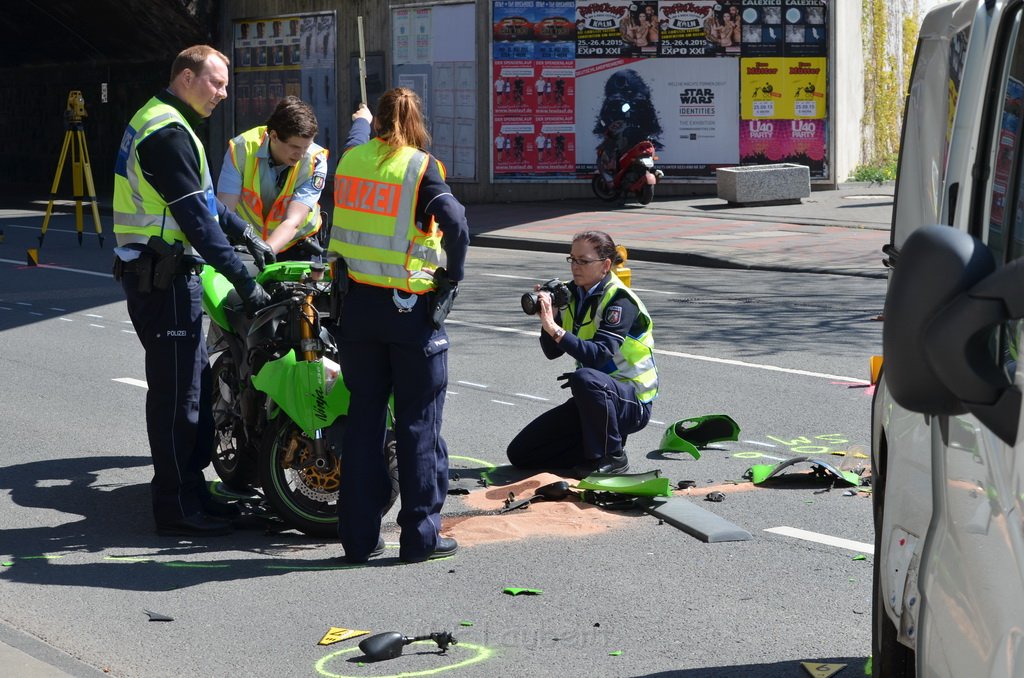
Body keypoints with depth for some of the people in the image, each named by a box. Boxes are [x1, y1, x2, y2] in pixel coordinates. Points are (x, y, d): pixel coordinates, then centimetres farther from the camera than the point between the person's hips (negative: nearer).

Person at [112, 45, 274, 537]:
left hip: (164, 271, 11)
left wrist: (247, 235, 21)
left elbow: (201, 196, 26)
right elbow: (195, 217, -22)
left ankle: (192, 492, 22)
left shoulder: (161, 122, 17)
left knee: (196, 383, 15)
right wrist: (243, 282, -20)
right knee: (177, 391, -6)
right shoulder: (168, 134, -17)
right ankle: (177, 509, 0)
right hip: (163, 275, -11)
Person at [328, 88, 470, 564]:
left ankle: (359, 537, 13)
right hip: (410, 308, -4)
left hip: (357, 304, 4)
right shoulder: (419, 167, -10)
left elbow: (338, 221, 12)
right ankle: (420, 536, 9)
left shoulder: (349, 161, 5)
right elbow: (455, 223, -22)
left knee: (362, 417, 11)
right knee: (418, 422, 5)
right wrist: (451, 278, -9)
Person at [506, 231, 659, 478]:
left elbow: (598, 356, -31)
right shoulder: (573, 294, 3)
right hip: (593, 400, 7)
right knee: (519, 453, -1)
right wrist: (547, 320, -14)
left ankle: (612, 456, -20)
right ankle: (598, 444, 10)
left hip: (633, 403, -7)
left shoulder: (620, 300, -18)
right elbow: (552, 352, 4)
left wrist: (555, 329, -38)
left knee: (584, 378, -41)